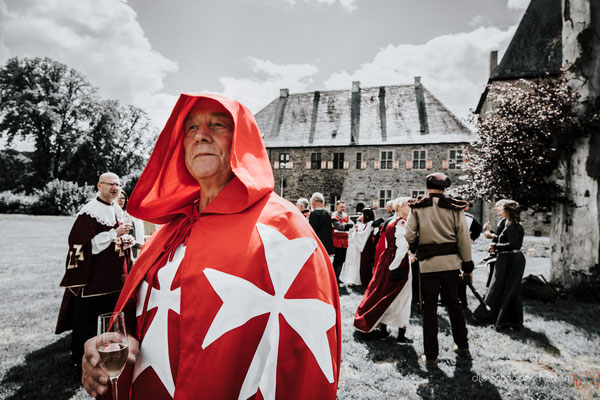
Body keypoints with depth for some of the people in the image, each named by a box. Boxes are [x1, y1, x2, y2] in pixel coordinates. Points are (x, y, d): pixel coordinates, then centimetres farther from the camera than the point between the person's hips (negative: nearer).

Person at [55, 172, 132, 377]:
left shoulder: (118, 211, 11)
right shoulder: (90, 211, -14)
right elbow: (88, 244, -20)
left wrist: (126, 240, 4)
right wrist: (115, 233, -23)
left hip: (113, 277, 8)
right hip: (92, 278, -8)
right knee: (87, 323, 2)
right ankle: (81, 363, 18)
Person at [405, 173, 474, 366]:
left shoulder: (417, 207, -1)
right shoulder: (454, 207, 2)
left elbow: (410, 236, -7)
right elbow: (463, 238, 2)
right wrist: (467, 264, 10)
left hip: (428, 263, -2)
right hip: (451, 261, 2)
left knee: (430, 308, 5)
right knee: (454, 303, 19)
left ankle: (431, 355, 12)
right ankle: (463, 346, 33)